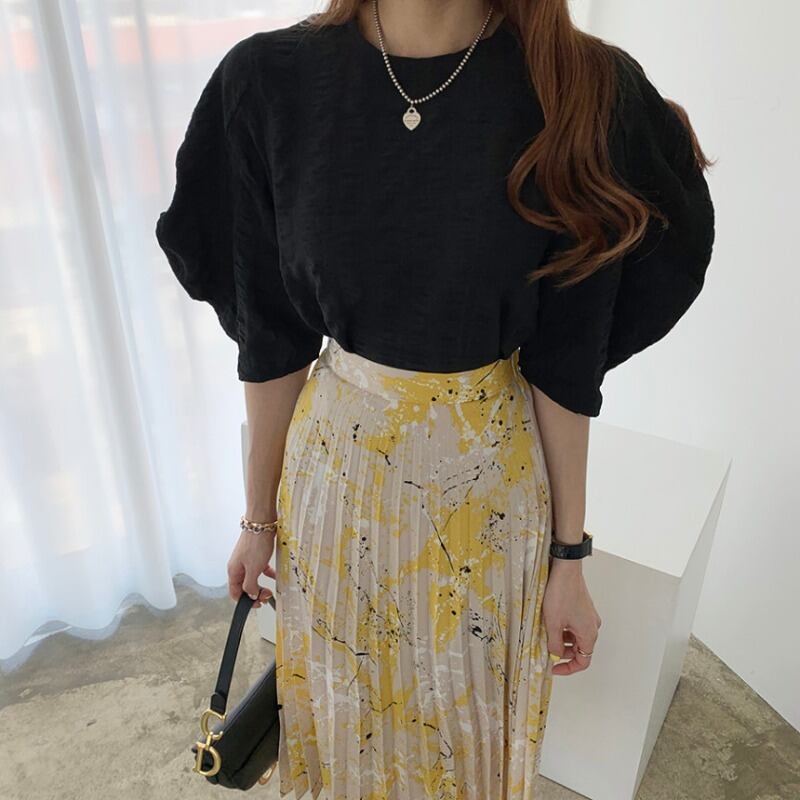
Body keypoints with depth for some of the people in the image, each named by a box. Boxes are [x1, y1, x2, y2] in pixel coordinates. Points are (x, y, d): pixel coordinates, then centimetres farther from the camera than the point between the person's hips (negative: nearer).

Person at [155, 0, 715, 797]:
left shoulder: (583, 89, -13)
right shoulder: (272, 79, -11)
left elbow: (565, 359, -8)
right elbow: (271, 340, -4)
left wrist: (570, 554, -1)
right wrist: (259, 515, 6)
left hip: (493, 481, 0)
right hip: (336, 466, 1)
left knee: (472, 717, 24)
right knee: (347, 711, 26)